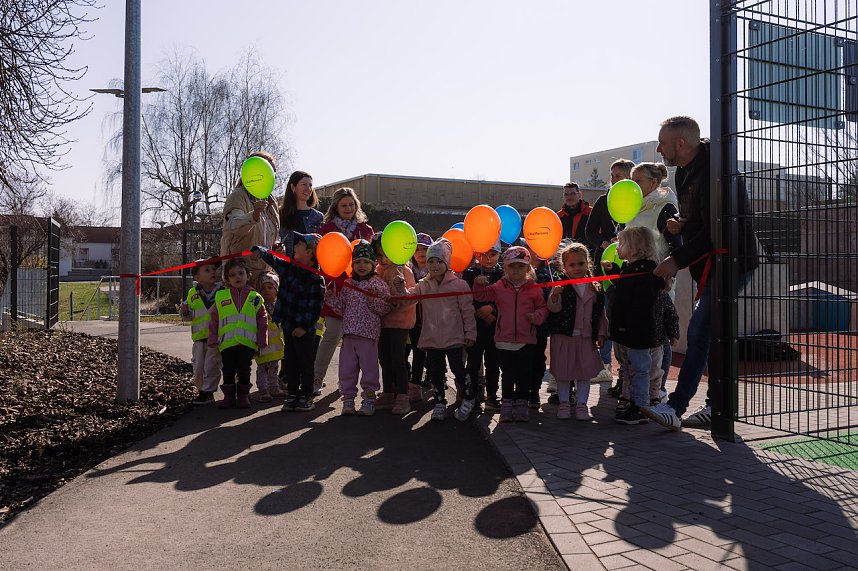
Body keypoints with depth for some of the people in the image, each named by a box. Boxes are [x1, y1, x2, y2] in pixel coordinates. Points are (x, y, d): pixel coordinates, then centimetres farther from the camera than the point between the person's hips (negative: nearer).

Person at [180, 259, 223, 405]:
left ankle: (208, 392, 8)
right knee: (198, 366, 10)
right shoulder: (193, 293, 5)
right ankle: (201, 390, 27)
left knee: (211, 366, -3)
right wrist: (185, 311, -8)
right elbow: (190, 315, 12)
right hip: (199, 337, 3)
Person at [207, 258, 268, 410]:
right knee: (228, 371, 5)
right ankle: (229, 396, 15)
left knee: (244, 370, 5)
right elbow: (213, 320, 9)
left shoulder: (254, 297, 6)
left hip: (248, 342, -1)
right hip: (227, 342, 1)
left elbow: (262, 319, 7)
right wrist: (213, 339, 3)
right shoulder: (220, 296, 7)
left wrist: (262, 339, 1)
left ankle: (243, 395, 18)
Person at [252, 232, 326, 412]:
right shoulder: (288, 267, 5)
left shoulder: (316, 278, -15)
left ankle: (306, 396, 15)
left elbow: (316, 307, -16)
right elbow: (271, 258, 18)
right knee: (290, 361, 12)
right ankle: (292, 394, 22)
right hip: (288, 325, 6)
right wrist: (259, 250, -2)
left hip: (304, 328, -6)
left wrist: (304, 326, -20)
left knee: (305, 362, 5)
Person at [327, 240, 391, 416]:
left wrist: (373, 301, -20)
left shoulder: (378, 284, -1)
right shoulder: (347, 285, 11)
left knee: (369, 367, 2)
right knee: (347, 368, 7)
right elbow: (341, 308, 12)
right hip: (349, 332, 4)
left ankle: (368, 400, 13)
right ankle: (348, 399, 17)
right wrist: (332, 297, -3)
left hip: (369, 333, -4)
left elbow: (386, 308, -6)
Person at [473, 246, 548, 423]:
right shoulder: (499, 287, 4)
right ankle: (506, 406, 17)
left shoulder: (534, 289, 1)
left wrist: (537, 316, -12)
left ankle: (521, 406, 20)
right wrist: (479, 284, -10)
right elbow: (480, 295, 9)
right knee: (508, 374, 8)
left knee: (524, 375, 7)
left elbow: (543, 307, 8)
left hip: (527, 340, 0)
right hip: (504, 340, 0)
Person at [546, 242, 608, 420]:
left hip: (587, 337, 3)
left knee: (584, 372, 8)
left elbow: (601, 314, 11)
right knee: (563, 372, 7)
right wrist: (555, 295, -37)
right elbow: (554, 308, -17)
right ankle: (564, 402, 21)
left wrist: (601, 333, 6)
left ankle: (581, 404, 20)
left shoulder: (595, 288, 4)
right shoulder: (561, 286, -7)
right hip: (564, 336, -3)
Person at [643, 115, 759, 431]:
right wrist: (680, 224, 2)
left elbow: (714, 230, -25)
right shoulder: (686, 171, 11)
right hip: (710, 266, 10)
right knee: (710, 334, 11)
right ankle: (716, 407, 19)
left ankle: (675, 408, -12)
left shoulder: (712, 172, -21)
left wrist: (678, 259, -22)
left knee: (699, 332, -13)